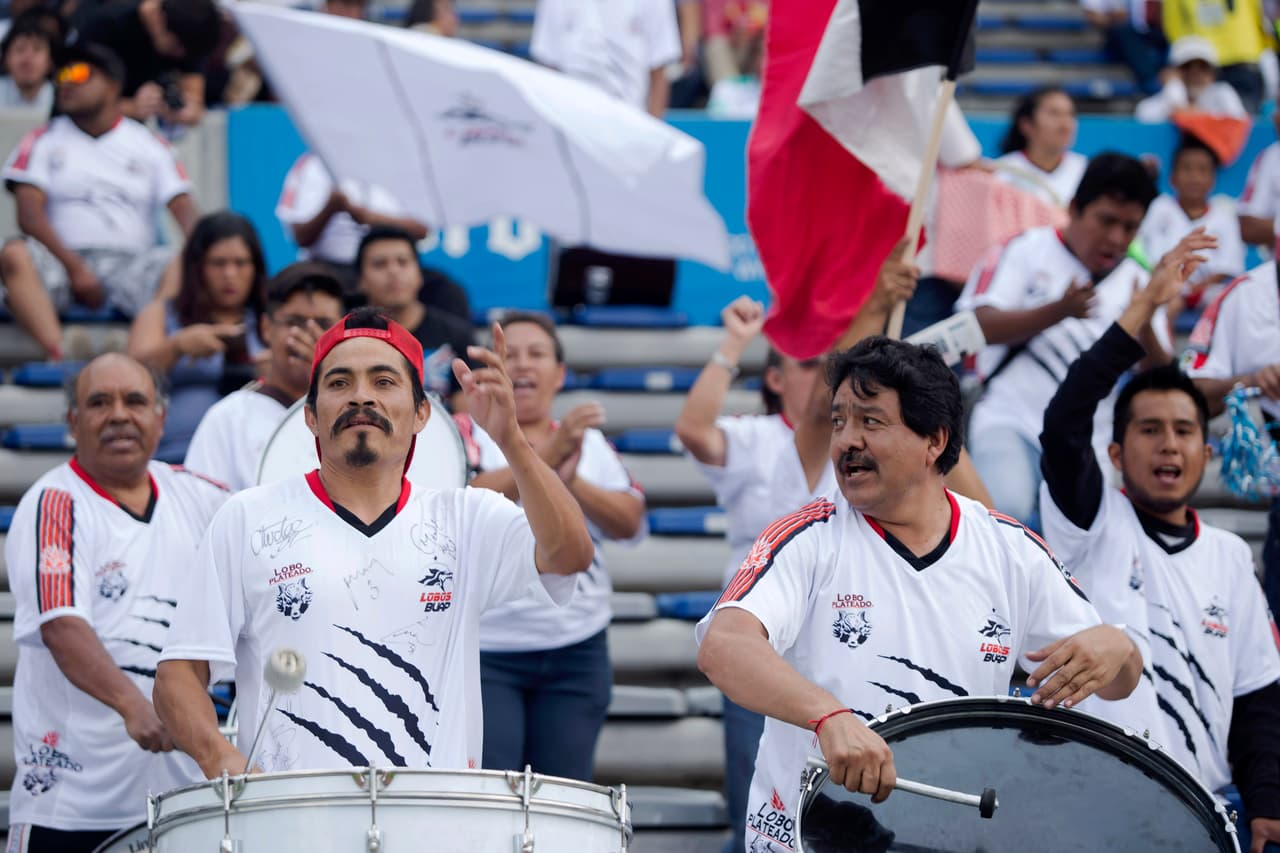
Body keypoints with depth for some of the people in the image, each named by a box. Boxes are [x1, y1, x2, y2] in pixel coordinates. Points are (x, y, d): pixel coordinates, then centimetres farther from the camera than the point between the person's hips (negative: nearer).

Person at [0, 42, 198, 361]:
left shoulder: (148, 145, 16)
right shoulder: (44, 141, 14)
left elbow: (183, 207, 5)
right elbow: (29, 213, 1)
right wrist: (74, 267, -14)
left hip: (131, 263, 1)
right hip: (63, 260, 0)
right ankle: (58, 356, -49)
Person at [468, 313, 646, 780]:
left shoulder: (591, 441, 11)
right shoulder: (469, 434, -1)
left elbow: (629, 523, 0)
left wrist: (572, 481, -18)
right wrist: (549, 454, -32)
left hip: (575, 651, 3)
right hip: (485, 651, -3)